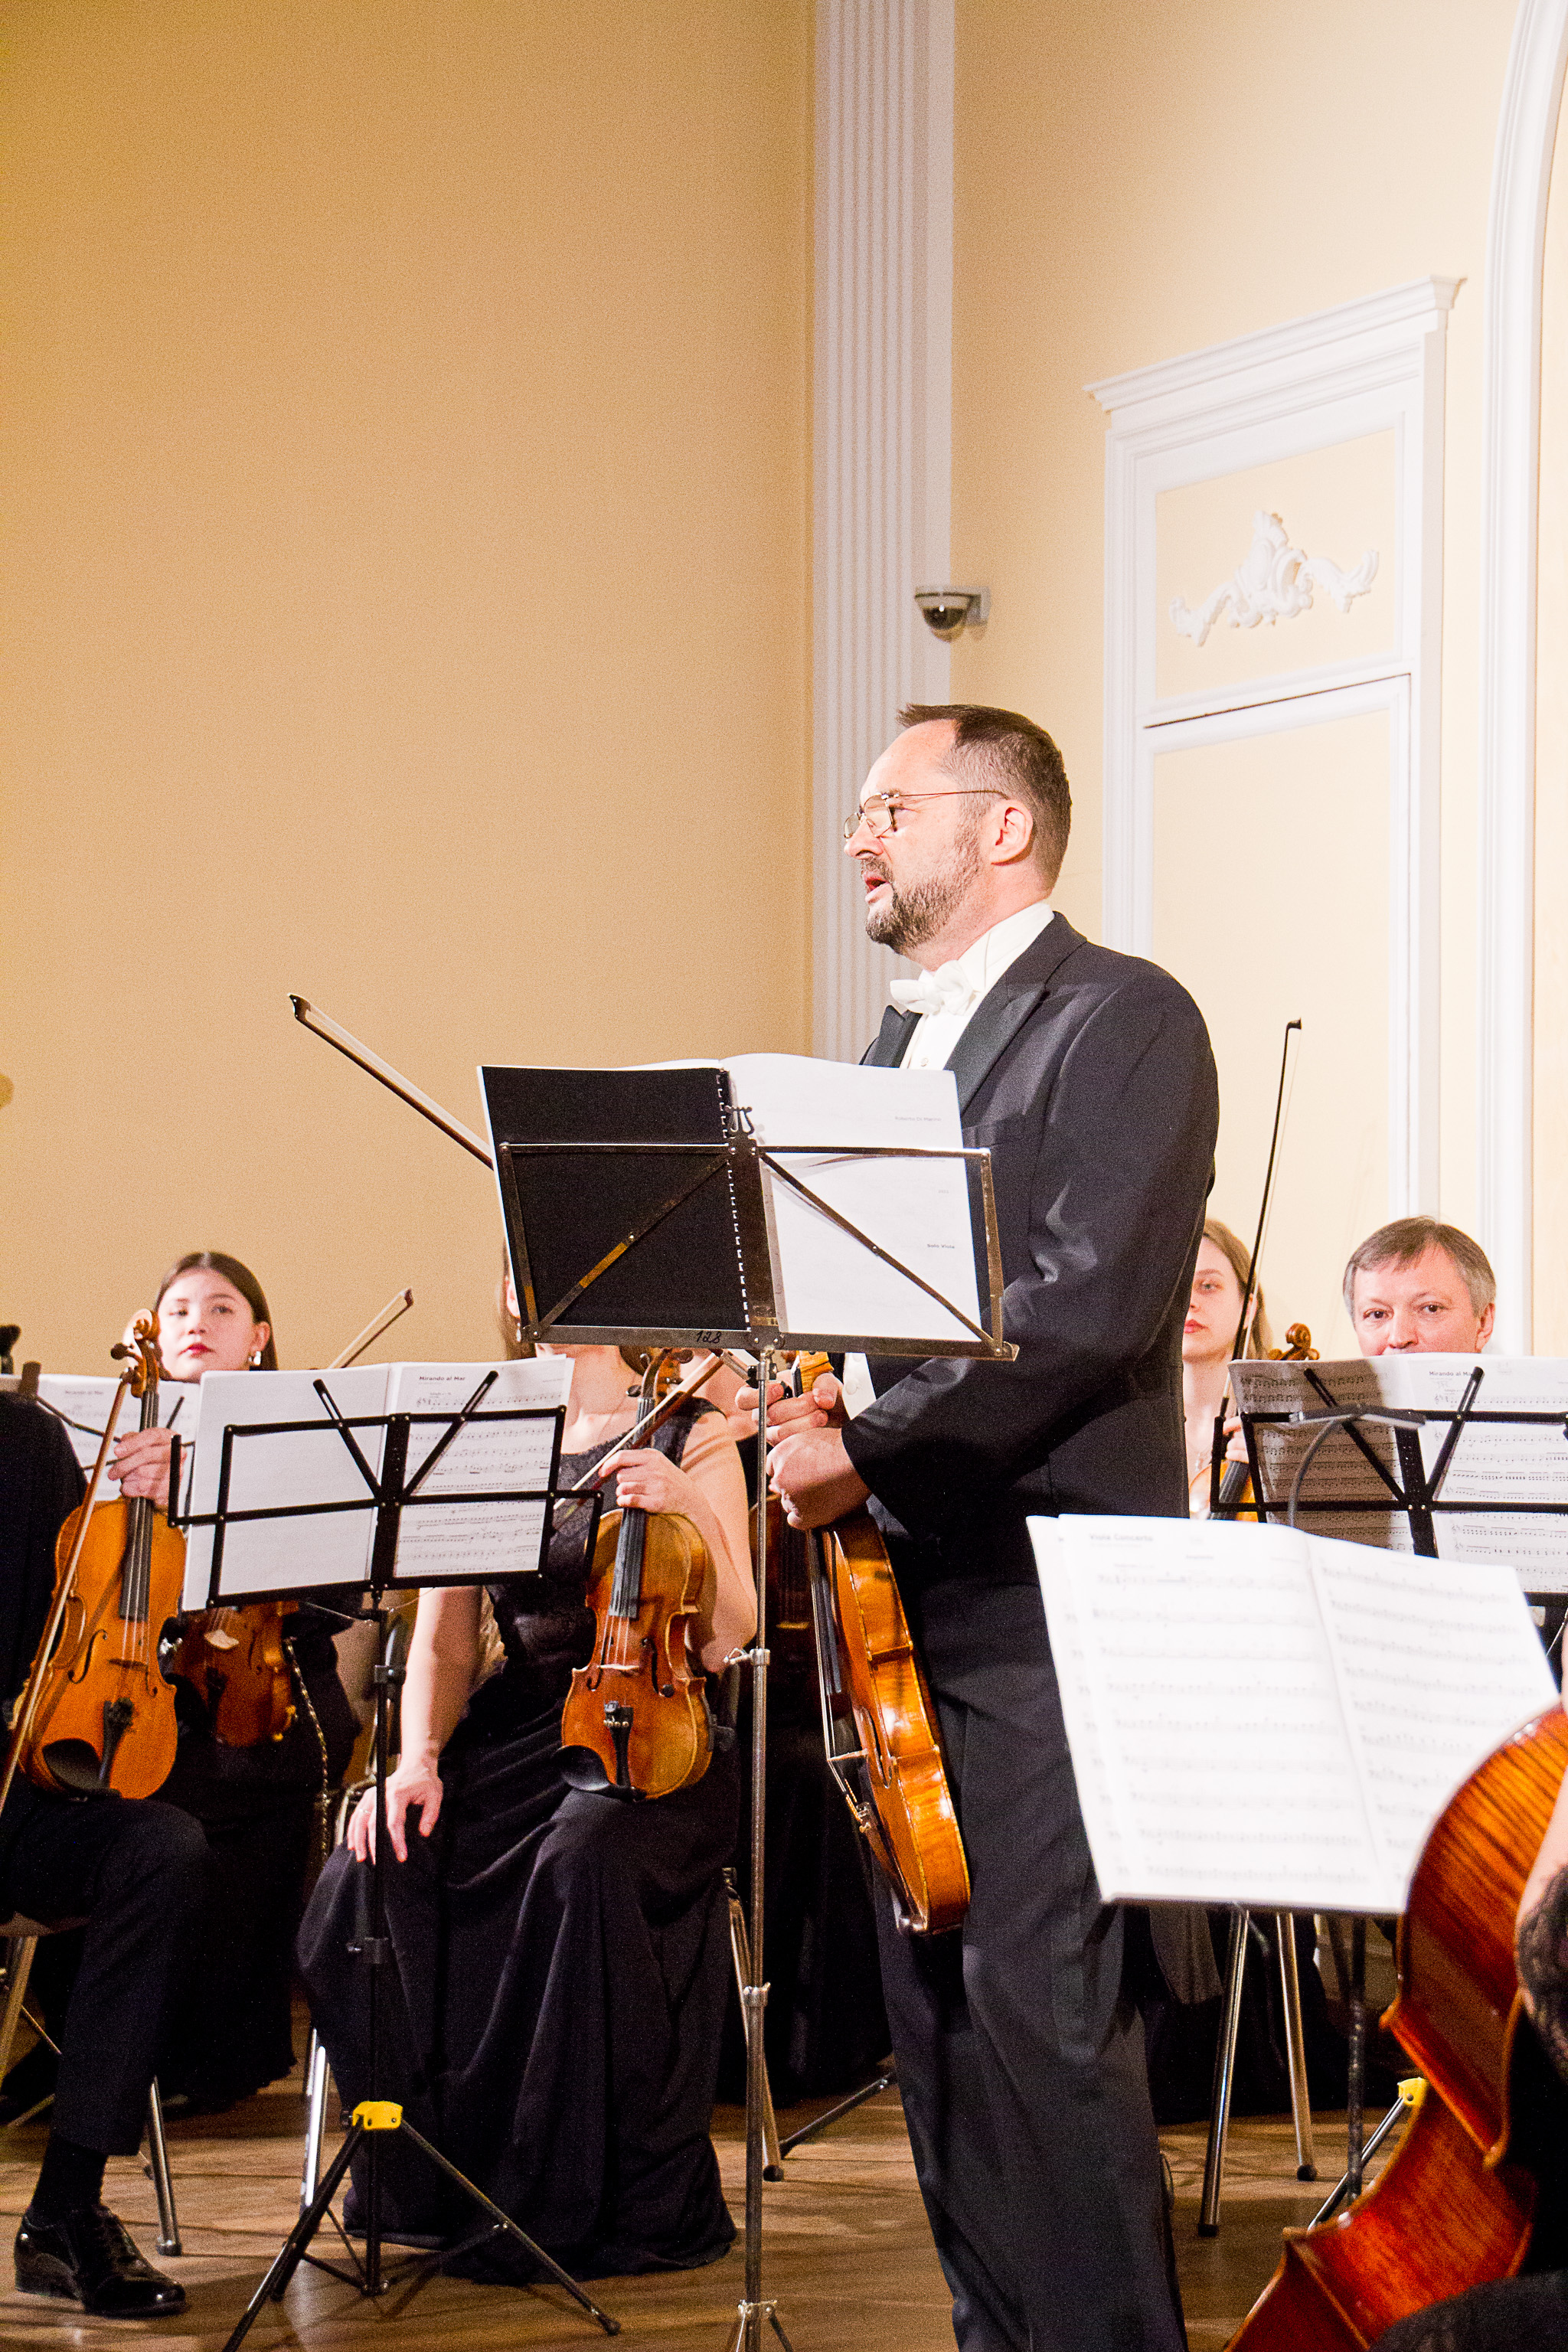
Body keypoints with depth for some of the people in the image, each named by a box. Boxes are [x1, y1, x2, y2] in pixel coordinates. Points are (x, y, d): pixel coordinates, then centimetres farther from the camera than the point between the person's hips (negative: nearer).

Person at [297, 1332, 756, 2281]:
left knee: (584, 1863, -37)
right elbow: (442, 1641, 12)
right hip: (513, 1734, 4)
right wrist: (419, 1757, -7)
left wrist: (693, 1509, -21)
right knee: (367, 1887, -26)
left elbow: (726, 1639, -5)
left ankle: (626, 2198, -24)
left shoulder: (689, 1435, 5)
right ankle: (433, 2183, -9)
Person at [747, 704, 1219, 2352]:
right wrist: (809, 1402, -1)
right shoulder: (900, 1042, 20)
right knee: (933, 2001, 9)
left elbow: (1091, 1305, -17)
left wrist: (870, 1450, -17)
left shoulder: (1124, 1022, -6)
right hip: (901, 1592, 8)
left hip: (1040, 1593, -8)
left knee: (1041, 2002, -11)